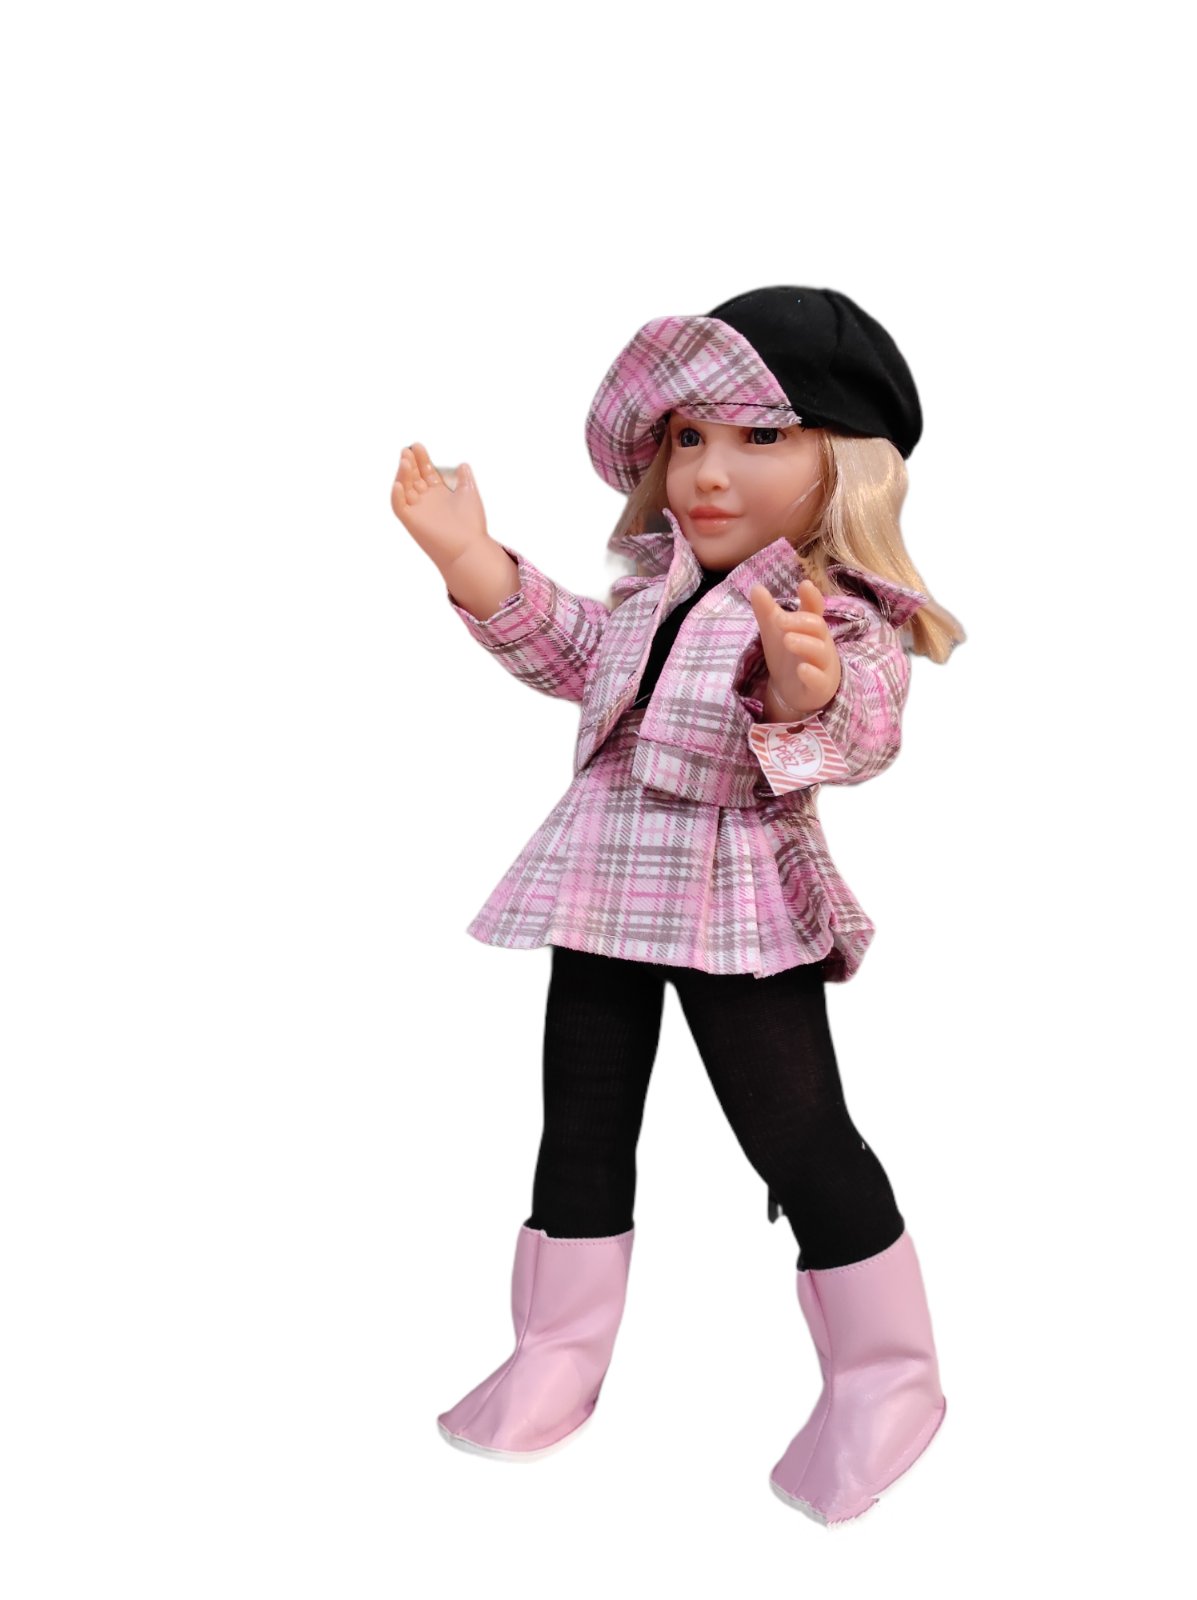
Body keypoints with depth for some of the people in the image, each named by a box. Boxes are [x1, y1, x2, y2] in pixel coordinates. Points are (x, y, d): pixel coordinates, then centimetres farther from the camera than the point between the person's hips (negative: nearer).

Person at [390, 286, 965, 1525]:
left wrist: (806, 689, -48)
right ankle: (559, 1355, 30)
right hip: (607, 888, 7)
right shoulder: (660, 583, 10)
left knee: (801, 1140, 0)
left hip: (742, 908, -7)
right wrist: (473, 560, 9)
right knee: (582, 1127, 14)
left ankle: (887, 1376, 19)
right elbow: (577, 653, 20)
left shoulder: (846, 614, -11)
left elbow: (859, 736, -24)